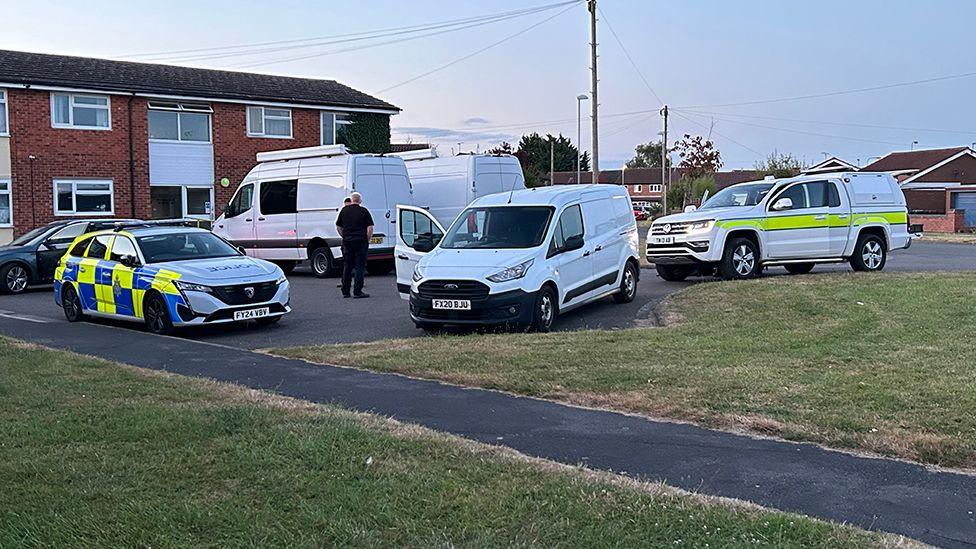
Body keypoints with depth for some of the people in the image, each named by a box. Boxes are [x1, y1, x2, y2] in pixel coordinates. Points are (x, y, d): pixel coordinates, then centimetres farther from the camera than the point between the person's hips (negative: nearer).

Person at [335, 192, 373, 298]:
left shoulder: (344, 210, 7)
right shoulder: (364, 211, -4)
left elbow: (338, 227, 11)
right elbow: (370, 228, -9)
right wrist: (367, 240, 2)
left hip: (347, 242, 3)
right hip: (361, 241, -3)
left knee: (347, 266, 11)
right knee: (360, 266, 0)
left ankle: (345, 291, 12)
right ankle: (357, 291, -2)